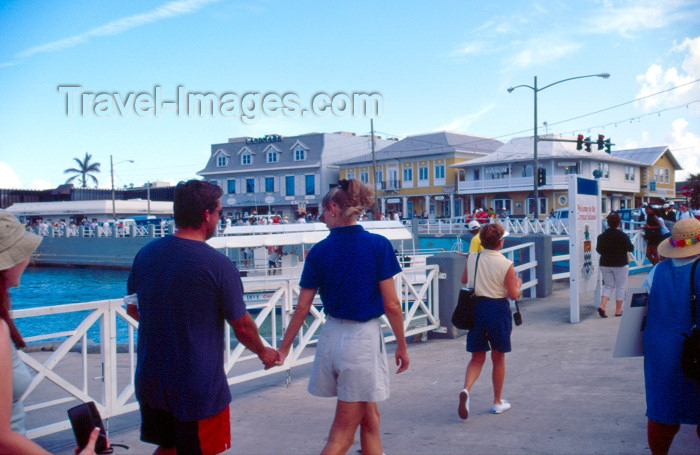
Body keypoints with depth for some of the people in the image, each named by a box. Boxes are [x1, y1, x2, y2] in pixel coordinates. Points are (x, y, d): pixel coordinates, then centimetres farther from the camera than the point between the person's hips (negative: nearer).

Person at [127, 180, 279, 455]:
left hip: (150, 379, 5)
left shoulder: (146, 254, -2)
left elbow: (133, 309, 11)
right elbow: (242, 326, -9)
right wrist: (264, 353, 10)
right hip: (198, 387, -5)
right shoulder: (219, 265, -19)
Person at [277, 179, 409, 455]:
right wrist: (402, 345, 3)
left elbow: (302, 308, 0)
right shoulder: (378, 245, -9)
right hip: (364, 339, -3)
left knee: (370, 418, 21)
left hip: (331, 336, 3)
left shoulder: (319, 251, -3)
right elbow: (391, 304, -9)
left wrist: (284, 347, 12)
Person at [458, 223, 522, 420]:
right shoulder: (506, 264, -12)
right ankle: (498, 402, 24)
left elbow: (464, 280, 14)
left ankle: (466, 389, -17)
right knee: (498, 357, 13)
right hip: (498, 309, -3)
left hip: (476, 307, 3)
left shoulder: (472, 259, -2)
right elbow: (513, 294, -8)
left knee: (477, 357, 10)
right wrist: (518, 284, 13)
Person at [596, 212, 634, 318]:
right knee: (621, 287, 8)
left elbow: (598, 250, 6)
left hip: (605, 265, 4)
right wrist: (631, 245, 13)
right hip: (620, 265, -4)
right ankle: (618, 310, 10)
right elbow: (630, 248, -8)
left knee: (608, 286, 14)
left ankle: (602, 306, -5)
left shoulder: (602, 236, -1)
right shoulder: (623, 236, -13)